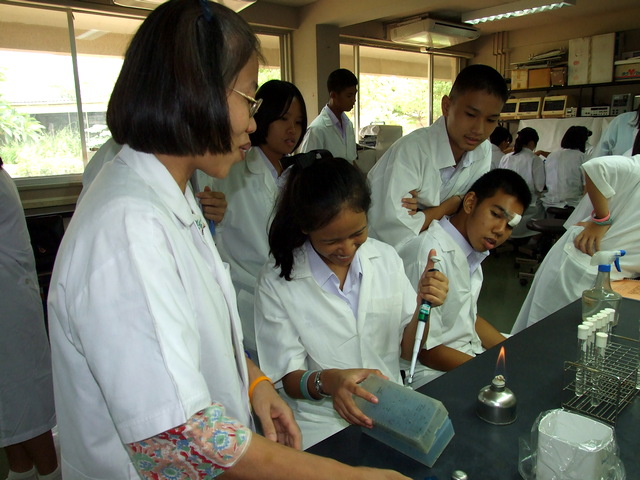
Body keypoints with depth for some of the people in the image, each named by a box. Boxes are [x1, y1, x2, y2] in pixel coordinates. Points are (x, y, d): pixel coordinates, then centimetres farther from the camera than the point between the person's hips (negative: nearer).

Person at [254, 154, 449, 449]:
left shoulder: (386, 259, 2)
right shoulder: (276, 282, -10)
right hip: (321, 423, -3)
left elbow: (407, 351, 7)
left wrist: (422, 306, -12)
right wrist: (326, 381, -27)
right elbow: (289, 378, -6)